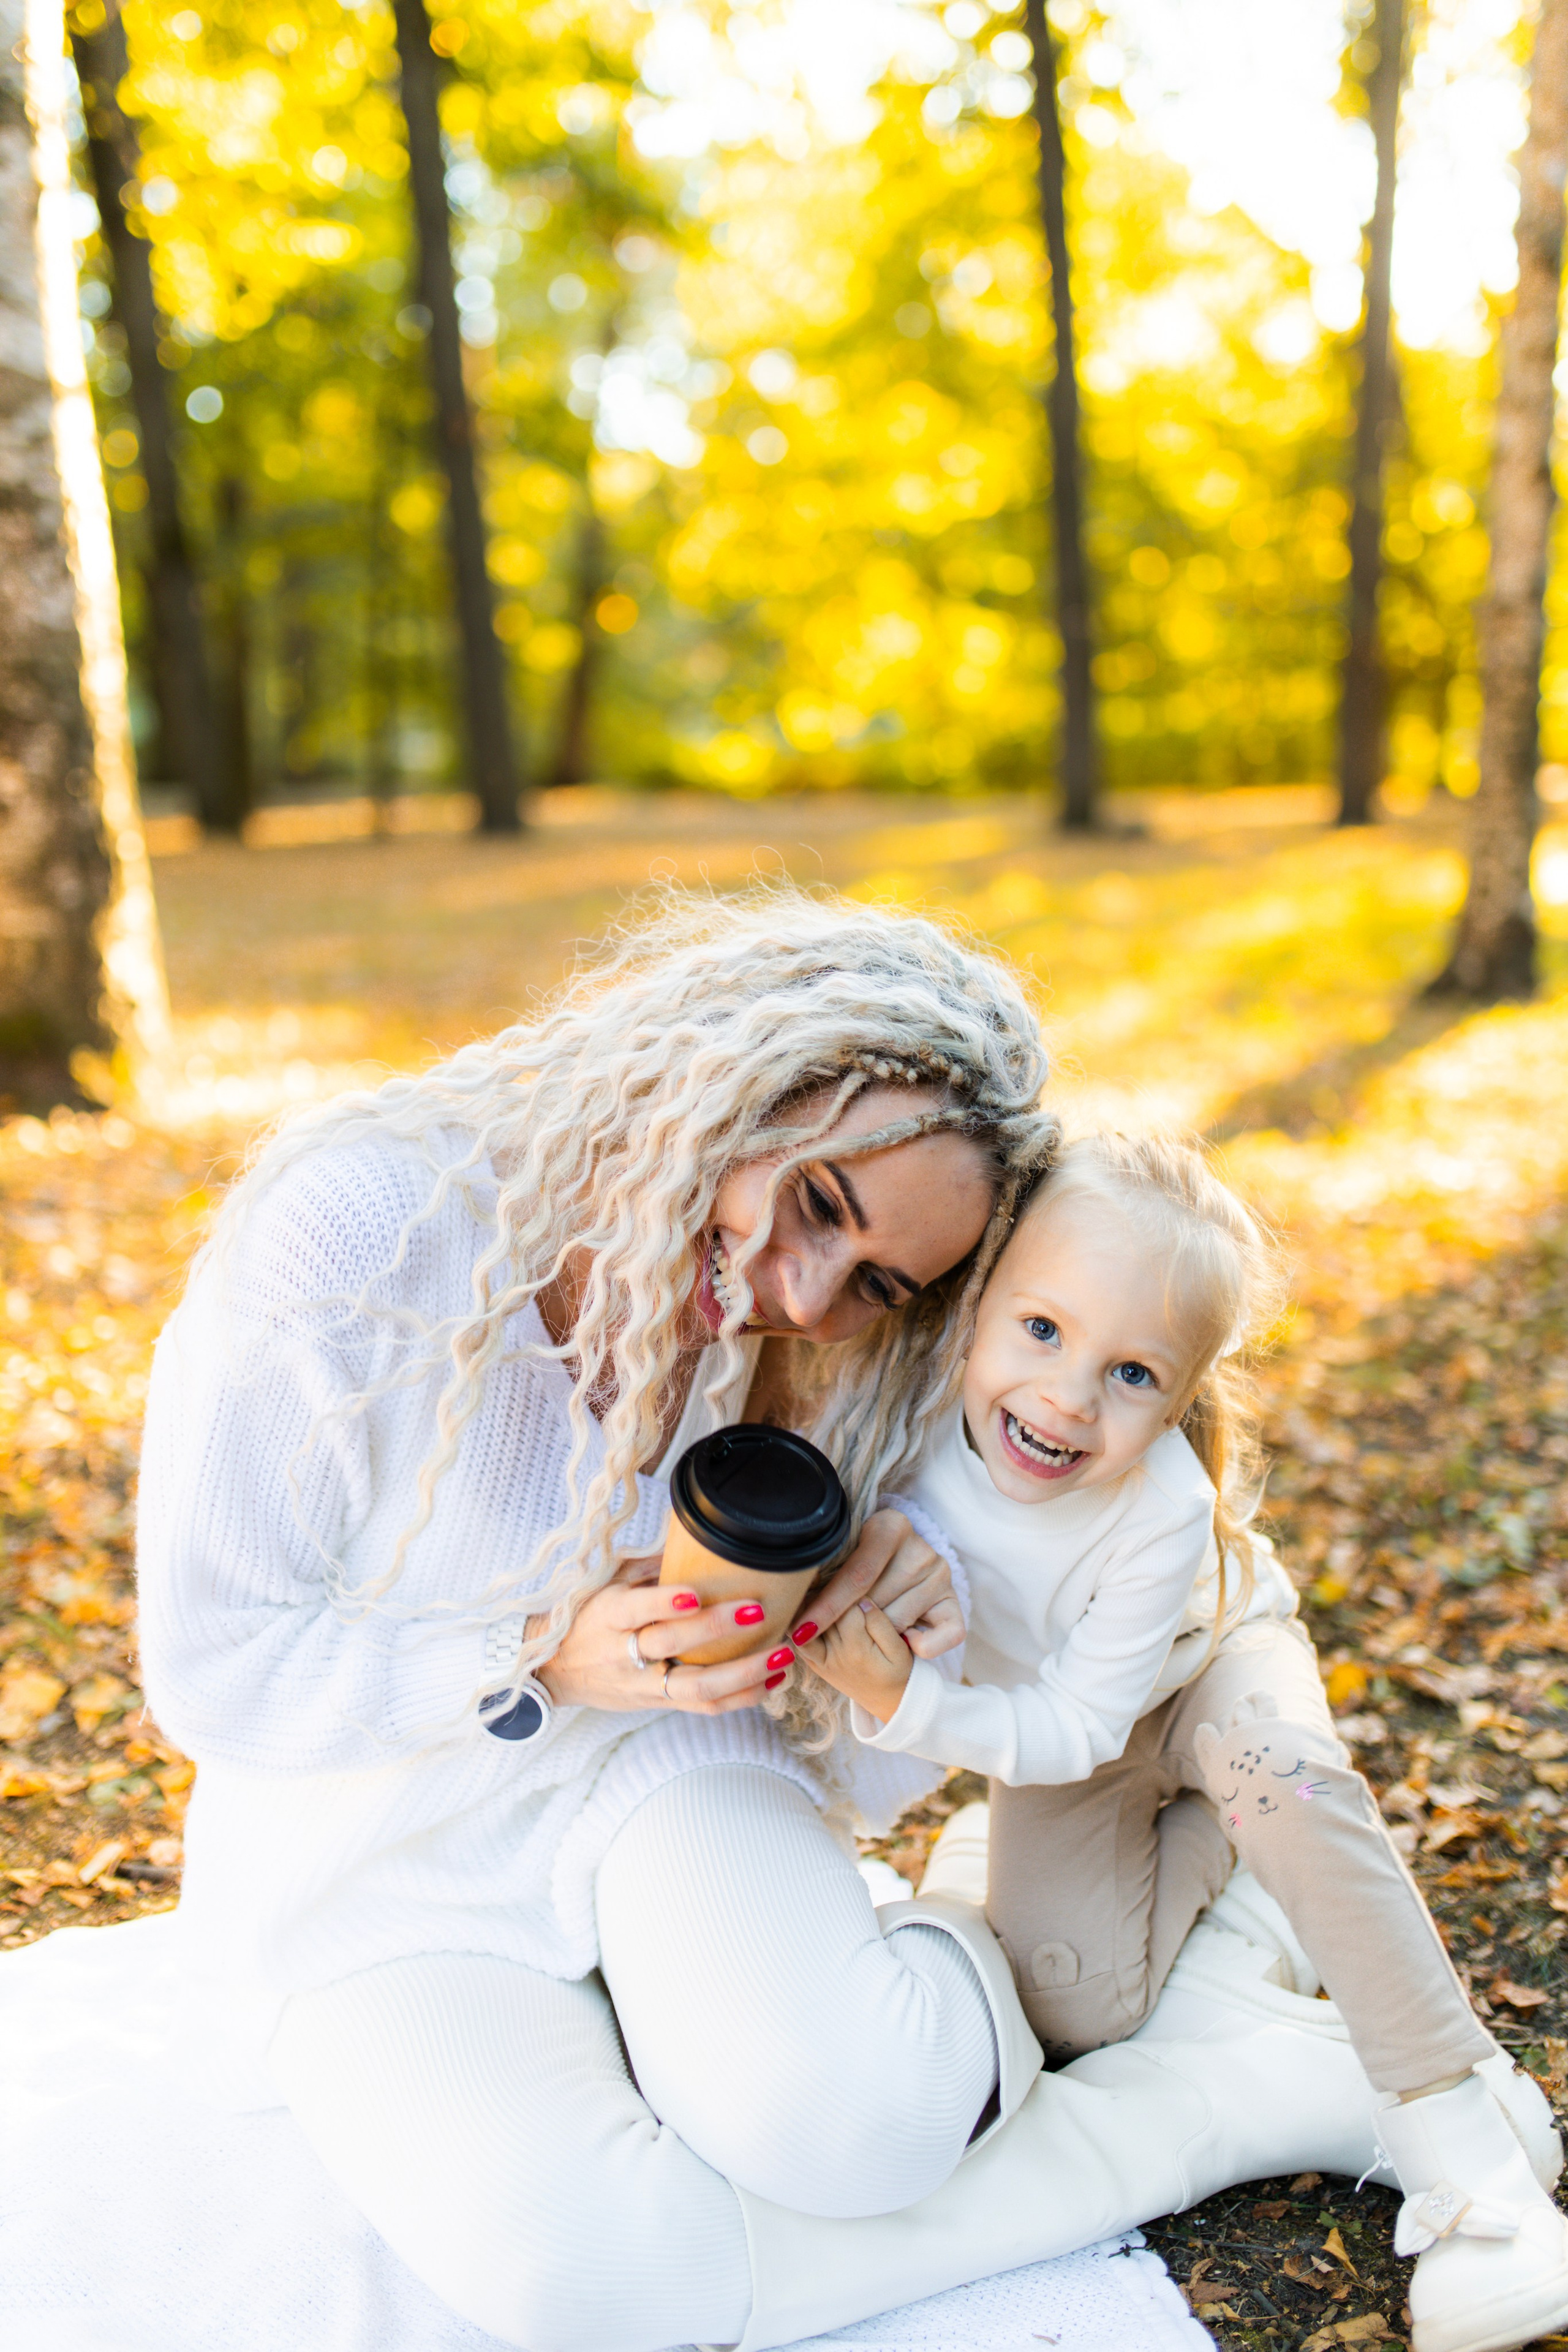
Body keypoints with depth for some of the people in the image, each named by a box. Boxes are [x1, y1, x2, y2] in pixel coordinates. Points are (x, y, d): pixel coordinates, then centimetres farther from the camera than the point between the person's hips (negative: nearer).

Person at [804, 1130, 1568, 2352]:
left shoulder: (1164, 1510, -38)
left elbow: (1073, 1733, -32)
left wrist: (904, 1702, -44)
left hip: (1212, 1663, -3)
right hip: (1049, 1715, 3)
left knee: (1282, 1771, -38)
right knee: (1071, 2013, -13)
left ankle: (1459, 2153, -24)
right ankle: (1204, 1841, 14)